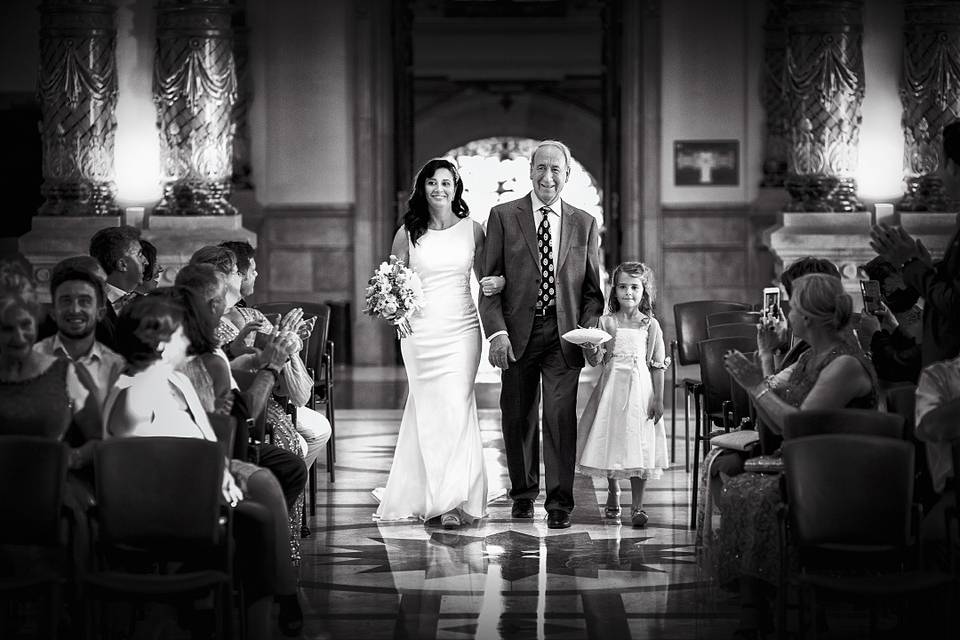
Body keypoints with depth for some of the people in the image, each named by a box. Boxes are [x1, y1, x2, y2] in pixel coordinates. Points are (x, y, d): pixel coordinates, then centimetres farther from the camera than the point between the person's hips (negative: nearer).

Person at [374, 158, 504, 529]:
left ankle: (455, 499, 3)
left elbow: (484, 276, 14)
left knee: (455, 408, -6)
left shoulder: (472, 230, 5)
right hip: (419, 329, 0)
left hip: (461, 330, 0)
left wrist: (497, 283, -8)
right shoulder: (408, 233, 3)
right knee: (428, 410, -1)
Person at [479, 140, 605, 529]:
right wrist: (496, 331, -11)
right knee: (518, 418, 8)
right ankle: (523, 493, 25)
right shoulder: (503, 216, 3)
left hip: (564, 335, 0)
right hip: (516, 333, 0)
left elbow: (592, 288, 12)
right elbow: (490, 281, 0)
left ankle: (559, 503, 1)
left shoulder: (585, 224, 9)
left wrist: (589, 328, -5)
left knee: (561, 416, -7)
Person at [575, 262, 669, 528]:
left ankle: (637, 505, 2)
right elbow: (596, 361, 0)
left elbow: (657, 365, 2)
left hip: (639, 388, -1)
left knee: (639, 446, -4)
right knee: (611, 440, 6)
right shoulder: (606, 322, 4)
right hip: (611, 386, 1)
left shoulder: (650, 325, 2)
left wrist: (658, 398, -4)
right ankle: (613, 495, 28)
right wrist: (591, 349, -22)